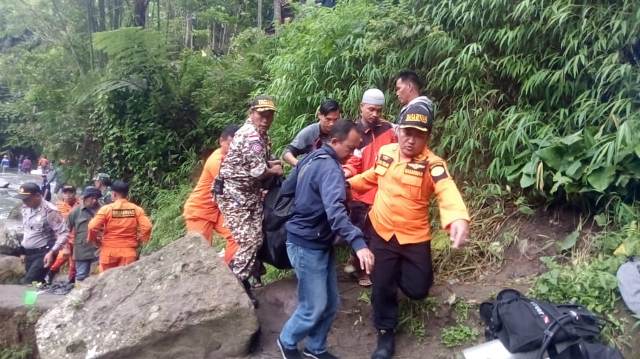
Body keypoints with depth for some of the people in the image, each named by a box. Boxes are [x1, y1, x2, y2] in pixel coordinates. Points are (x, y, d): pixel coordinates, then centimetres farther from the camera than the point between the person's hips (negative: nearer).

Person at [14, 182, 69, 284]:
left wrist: (52, 252, -25)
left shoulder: (49, 211, -17)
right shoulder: (25, 208, 7)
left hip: (43, 254, -8)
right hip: (28, 253, 8)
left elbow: (64, 233, -19)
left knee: (26, 285, -17)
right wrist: (23, 251, 20)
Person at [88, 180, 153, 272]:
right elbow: (146, 227, -9)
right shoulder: (136, 209, 0)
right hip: (129, 252, 1)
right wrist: (140, 241, 4)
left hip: (109, 251, -1)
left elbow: (92, 227, -11)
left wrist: (95, 241, 5)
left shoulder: (106, 209, -6)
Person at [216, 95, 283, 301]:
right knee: (248, 242, -10)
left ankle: (240, 281, 24)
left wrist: (270, 164, 1)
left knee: (255, 239, 9)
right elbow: (258, 171, -25)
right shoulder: (250, 136, -22)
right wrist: (274, 170, -5)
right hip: (234, 194, -10)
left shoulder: (261, 135, 11)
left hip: (250, 193, 10)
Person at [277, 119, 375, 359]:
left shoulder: (313, 158, 8)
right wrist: (358, 243, -49)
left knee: (330, 304, 15)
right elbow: (335, 209, -39)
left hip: (320, 243, 10)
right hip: (307, 245, -10)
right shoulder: (329, 167, -23)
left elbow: (289, 187, 21)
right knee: (315, 307, 1)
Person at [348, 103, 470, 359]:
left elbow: (447, 192, -39)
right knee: (382, 285, 8)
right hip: (381, 232, 3)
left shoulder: (432, 164, -20)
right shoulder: (385, 152, -4)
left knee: (417, 289, 8)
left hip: (414, 237, -2)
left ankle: (401, 272, 43)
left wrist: (459, 218, -57)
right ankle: (386, 333, 31)